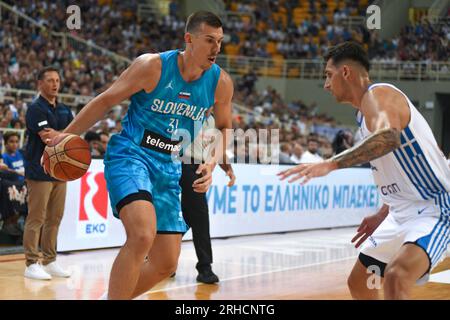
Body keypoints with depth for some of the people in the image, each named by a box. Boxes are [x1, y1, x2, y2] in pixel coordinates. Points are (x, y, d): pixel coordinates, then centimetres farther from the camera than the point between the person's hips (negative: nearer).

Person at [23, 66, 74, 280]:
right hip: (39, 171, -7)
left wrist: (57, 135, -13)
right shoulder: (36, 109, -8)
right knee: (36, 219, -7)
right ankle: (31, 264, -3)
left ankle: (50, 261, 16)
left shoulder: (64, 110, 16)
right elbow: (46, 138, -19)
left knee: (55, 218, 9)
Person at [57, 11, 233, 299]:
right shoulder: (153, 66, -14)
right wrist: (64, 137, -7)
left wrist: (211, 164, -2)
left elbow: (224, 126, 15)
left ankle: (112, 297, 26)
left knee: (166, 264, 4)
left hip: (168, 168, 6)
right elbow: (106, 101, -5)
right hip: (130, 155, -6)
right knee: (143, 236, -32)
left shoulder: (221, 83, -3)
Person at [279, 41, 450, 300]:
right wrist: (382, 216, 23)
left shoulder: (378, 94, -15)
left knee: (396, 277, -34)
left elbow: (389, 137, -39)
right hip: (403, 212, 11)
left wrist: (331, 164, -43)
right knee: (359, 283, 18)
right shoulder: (368, 110, 14)